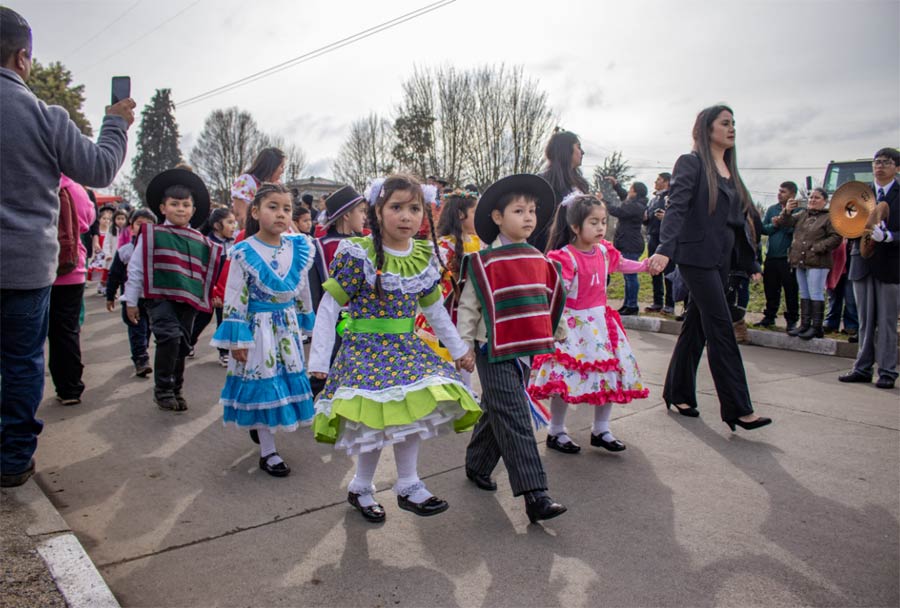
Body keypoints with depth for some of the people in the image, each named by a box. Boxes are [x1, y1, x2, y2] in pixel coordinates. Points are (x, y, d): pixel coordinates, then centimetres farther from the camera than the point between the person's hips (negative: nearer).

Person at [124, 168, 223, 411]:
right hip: (160, 298, -4)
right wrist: (131, 301, 2)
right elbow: (135, 268, 2)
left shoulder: (201, 243, 10)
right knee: (170, 337, -21)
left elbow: (210, 272, 18)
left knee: (183, 346, 9)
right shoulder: (151, 235, 1)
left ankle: (176, 390, 26)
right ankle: (162, 389, -4)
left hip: (188, 302, 4)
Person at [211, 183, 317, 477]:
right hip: (259, 329, -5)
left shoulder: (299, 249, 0)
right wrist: (238, 339, -13)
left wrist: (306, 320, 14)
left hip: (288, 327, 5)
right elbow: (235, 298, -12)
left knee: (288, 381, 13)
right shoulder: (243, 252, -13)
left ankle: (262, 426, 39)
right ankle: (267, 452, 16)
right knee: (263, 384, 3)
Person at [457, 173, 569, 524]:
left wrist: (558, 333, 25)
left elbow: (551, 299, 19)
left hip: (525, 351, 7)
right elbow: (468, 305, -6)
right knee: (515, 421, -9)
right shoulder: (485, 262, -10)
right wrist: (463, 347, -6)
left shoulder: (538, 260, 8)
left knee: (497, 413, 18)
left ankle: (477, 465, 37)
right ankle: (534, 496, -9)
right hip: (494, 353, -6)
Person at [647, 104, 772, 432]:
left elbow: (740, 219, 20)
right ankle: (737, 408, -5)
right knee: (721, 328, -9)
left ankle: (678, 393, 21)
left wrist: (750, 262, 19)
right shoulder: (691, 163, -5)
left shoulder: (729, 170, 18)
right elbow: (676, 208, -19)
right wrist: (665, 249, -33)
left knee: (697, 325, 11)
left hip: (721, 259, 8)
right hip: (697, 256, -8)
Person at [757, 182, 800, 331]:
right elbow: (763, 228, 7)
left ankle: (791, 320, 8)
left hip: (788, 258, -5)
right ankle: (769, 316, 23)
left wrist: (783, 222, -19)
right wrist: (774, 225, -10)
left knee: (790, 290, 0)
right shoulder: (771, 209, 12)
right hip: (771, 256, 5)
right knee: (770, 288, 12)